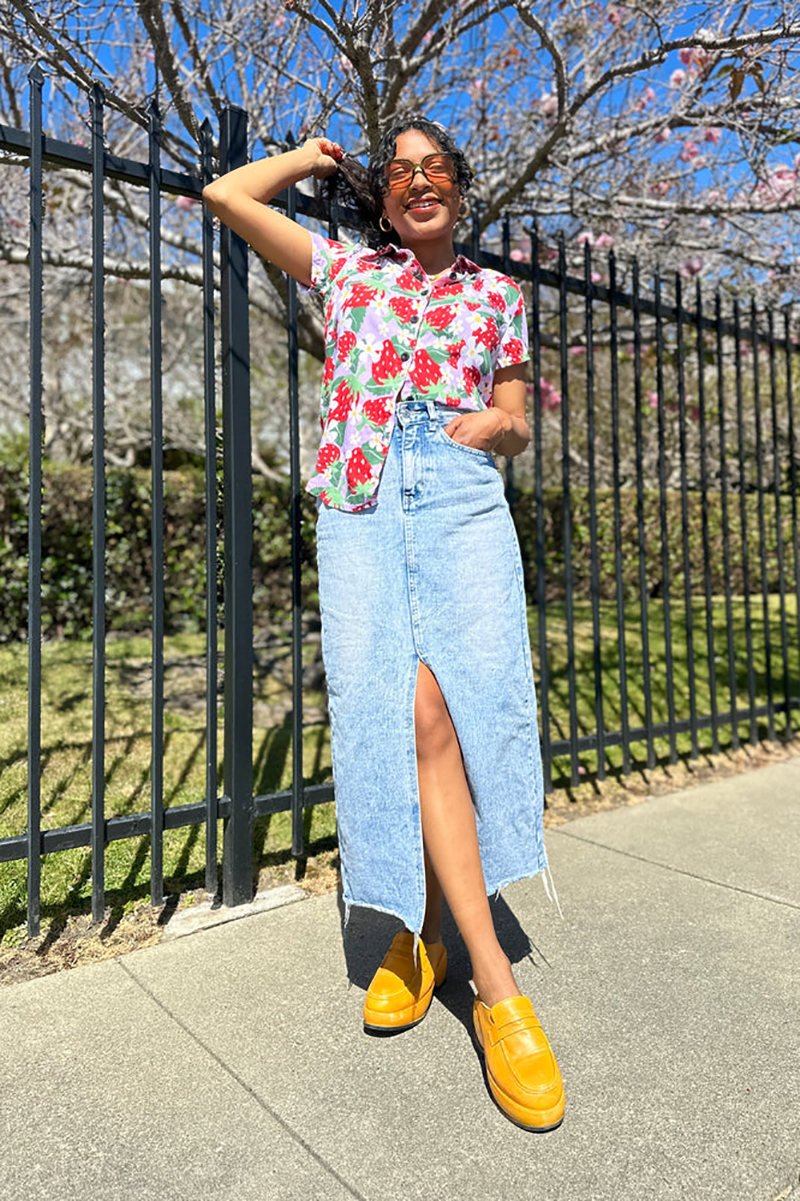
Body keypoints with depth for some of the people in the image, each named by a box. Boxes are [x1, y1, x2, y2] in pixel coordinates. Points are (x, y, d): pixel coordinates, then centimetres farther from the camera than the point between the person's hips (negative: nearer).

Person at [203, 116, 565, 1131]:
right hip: (361, 505, 0)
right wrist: (318, 158, 33)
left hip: (463, 504, 1)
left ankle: (424, 933, 6)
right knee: (416, 718, -13)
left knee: (445, 714, -14)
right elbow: (225, 194, 23)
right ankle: (495, 986, -6)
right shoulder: (345, 270, 21)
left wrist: (500, 425, 0)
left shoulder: (497, 295, 22)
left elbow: (517, 423, 23)